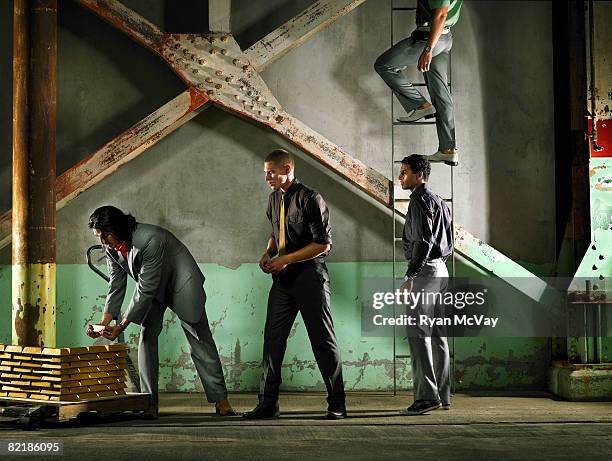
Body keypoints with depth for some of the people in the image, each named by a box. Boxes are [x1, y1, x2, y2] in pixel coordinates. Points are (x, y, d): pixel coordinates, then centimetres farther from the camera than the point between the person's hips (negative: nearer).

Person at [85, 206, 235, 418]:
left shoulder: (150, 240, -38)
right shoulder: (111, 248, -13)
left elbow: (145, 289, -34)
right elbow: (116, 287, -5)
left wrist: (122, 326, -32)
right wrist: (104, 322, -17)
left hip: (181, 282, -6)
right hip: (153, 288, 7)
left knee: (200, 339, -3)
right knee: (147, 336, -5)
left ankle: (220, 400, 3)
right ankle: (150, 403, -1)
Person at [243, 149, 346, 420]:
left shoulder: (310, 199, -12)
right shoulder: (274, 199, 11)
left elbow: (323, 244, -15)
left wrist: (286, 259, -17)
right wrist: (268, 253, 5)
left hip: (309, 275, -7)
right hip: (283, 278, 7)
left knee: (323, 340, 1)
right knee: (273, 339, 3)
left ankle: (337, 405, 10)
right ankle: (268, 404, 9)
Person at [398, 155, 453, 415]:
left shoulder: (421, 200, -10)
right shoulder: (438, 201, 20)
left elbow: (424, 240, -19)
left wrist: (410, 276, -21)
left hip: (425, 270, -10)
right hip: (440, 269, 10)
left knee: (418, 333, -12)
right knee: (437, 335, 10)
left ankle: (426, 396, -17)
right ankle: (442, 396, 13)